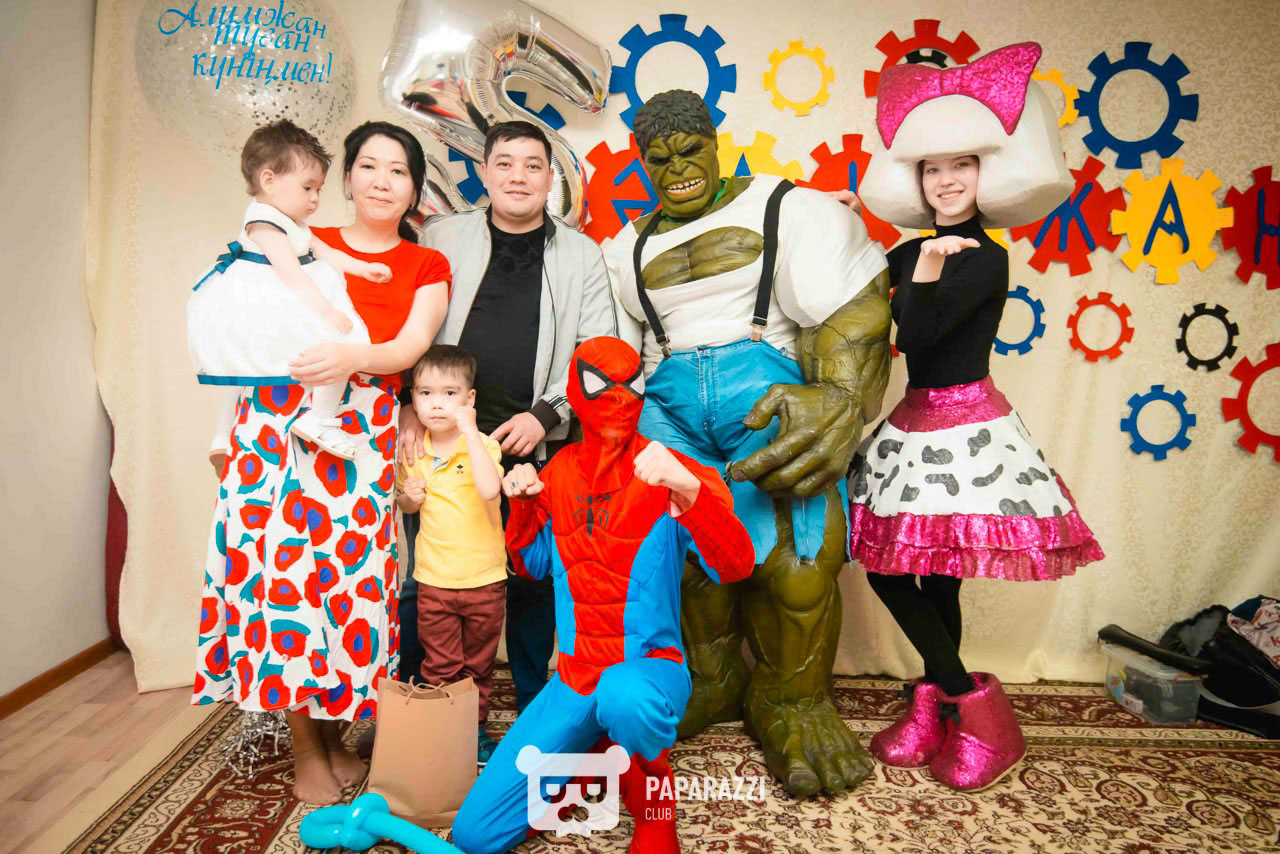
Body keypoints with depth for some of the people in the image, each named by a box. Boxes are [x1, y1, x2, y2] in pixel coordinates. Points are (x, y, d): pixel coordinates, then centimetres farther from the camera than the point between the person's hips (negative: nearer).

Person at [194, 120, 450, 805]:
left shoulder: (427, 267, 11)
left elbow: (412, 346, -5)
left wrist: (351, 356, -25)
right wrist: (224, 429, 5)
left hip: (361, 432, 0)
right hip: (276, 421, 1)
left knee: (348, 572, -3)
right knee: (280, 566, -4)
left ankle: (333, 731, 19)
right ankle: (304, 751, 12)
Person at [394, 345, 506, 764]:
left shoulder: (481, 444, -13)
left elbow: (489, 489, -35)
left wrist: (469, 431, -33)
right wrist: (407, 497, -6)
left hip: (484, 578, -2)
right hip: (433, 578, 2)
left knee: (478, 666, 16)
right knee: (440, 669, 11)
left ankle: (476, 729, 34)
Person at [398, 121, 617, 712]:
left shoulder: (582, 254, 9)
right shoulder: (440, 239, 9)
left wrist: (544, 414, -7)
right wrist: (409, 410, -4)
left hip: (537, 444, 1)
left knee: (534, 579, 8)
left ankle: (535, 709, 26)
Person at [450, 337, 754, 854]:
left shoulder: (665, 471, -9)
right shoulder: (560, 470, 6)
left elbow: (735, 567, -21)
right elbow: (534, 566, 16)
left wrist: (686, 489, -37)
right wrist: (522, 505, -2)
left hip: (649, 666, -4)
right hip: (574, 676, 4)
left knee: (624, 697, -43)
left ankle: (653, 799, -7)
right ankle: (596, 755, 22)